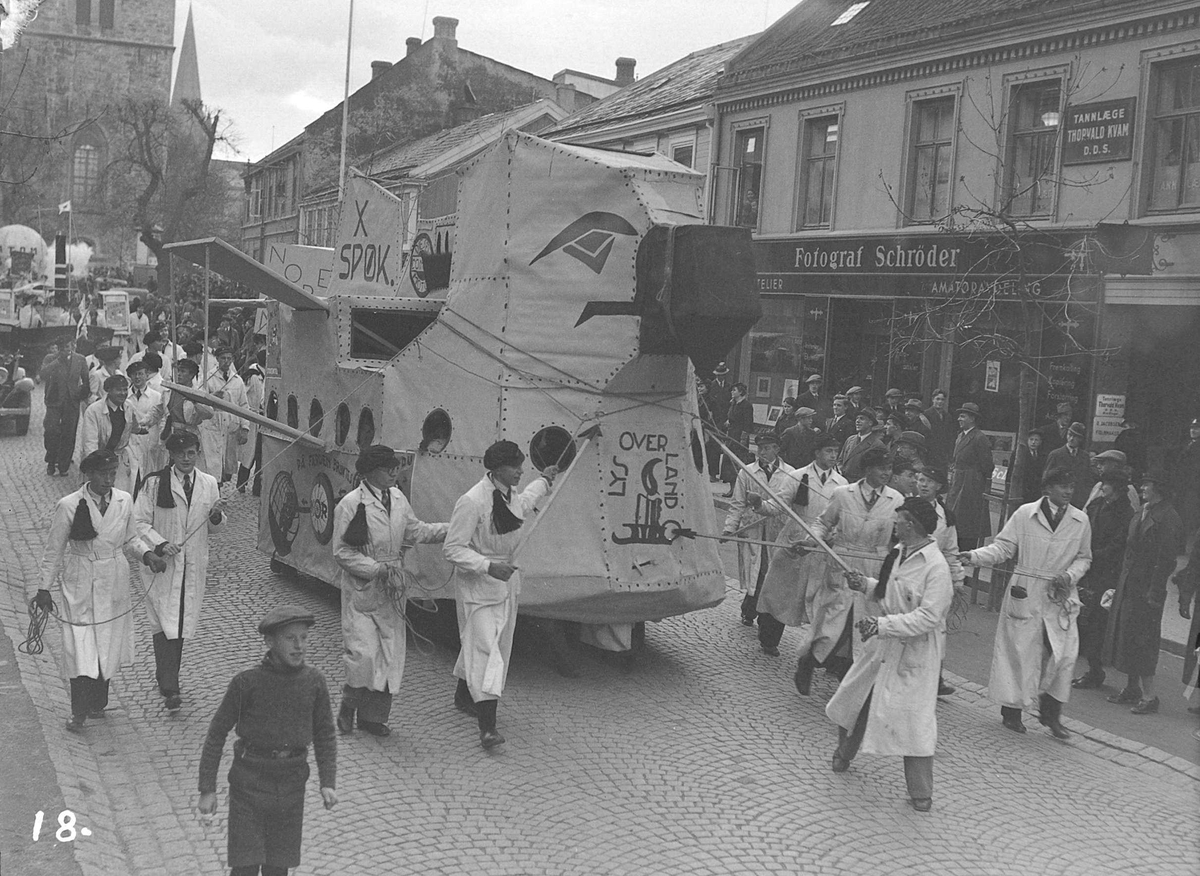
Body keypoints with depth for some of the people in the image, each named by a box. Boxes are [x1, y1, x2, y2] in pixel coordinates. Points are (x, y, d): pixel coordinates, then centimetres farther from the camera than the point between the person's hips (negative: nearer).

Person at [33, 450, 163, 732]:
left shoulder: (124, 501, -3)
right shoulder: (69, 505, -13)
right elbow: (54, 550, -4)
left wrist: (147, 554, -9)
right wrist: (44, 588, 0)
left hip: (115, 584, 4)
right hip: (80, 585, -3)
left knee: (109, 647, 12)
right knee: (80, 647, -4)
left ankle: (98, 703, 30)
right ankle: (79, 712, 10)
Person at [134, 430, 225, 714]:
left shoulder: (208, 483, 6)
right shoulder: (155, 483, -6)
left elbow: (214, 527, 13)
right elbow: (139, 522, -4)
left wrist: (217, 516, -9)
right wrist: (160, 544, -18)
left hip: (194, 564, 4)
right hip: (162, 563, -4)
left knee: (183, 623, 11)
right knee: (165, 624, -7)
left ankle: (166, 677, 27)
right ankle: (170, 690, -6)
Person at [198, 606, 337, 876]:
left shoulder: (314, 682, -5)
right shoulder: (246, 682, -13)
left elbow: (325, 735, 4)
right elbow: (217, 734, -5)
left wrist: (328, 783, -5)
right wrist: (207, 788, -5)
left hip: (291, 783, 3)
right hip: (249, 782, -2)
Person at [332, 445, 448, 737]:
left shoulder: (397, 499, 7)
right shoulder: (351, 504, -13)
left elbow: (415, 531, 14)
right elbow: (342, 552, -12)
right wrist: (377, 568, -20)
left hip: (392, 591, 6)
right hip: (361, 591, -6)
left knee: (391, 656, 8)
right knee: (363, 653, -9)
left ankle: (373, 715, 20)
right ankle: (348, 707, 17)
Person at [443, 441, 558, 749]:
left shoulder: (510, 494, 2)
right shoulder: (471, 502, -24)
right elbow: (452, 549, -21)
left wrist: (543, 481, 38)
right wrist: (489, 567, -30)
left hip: (506, 577, 9)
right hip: (477, 584, -9)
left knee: (499, 643, 18)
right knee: (484, 646, -13)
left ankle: (464, 696, 40)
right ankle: (487, 725, -15)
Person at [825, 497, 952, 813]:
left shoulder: (936, 568, -22)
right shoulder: (899, 552, 4)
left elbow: (928, 617, -26)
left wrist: (882, 625, -28)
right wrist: (865, 585, -1)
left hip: (914, 655, -8)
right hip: (882, 646, 8)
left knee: (914, 721, -1)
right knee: (853, 698, 18)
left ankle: (921, 793, 16)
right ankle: (844, 753, 43)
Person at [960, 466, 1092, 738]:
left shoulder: (1080, 520, 2)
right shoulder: (1025, 514, -5)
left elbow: (1084, 558, 11)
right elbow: (1003, 547, -4)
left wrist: (1069, 576, -8)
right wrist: (974, 556, -19)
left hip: (1061, 595, 2)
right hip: (1026, 593, -2)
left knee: (1065, 653, -5)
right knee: (1019, 650, 4)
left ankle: (1050, 712, 13)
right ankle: (1011, 709, 20)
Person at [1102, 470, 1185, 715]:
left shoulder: (1168, 519, -16)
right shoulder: (1143, 513, 11)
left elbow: (1165, 560, -18)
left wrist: (1154, 593, -19)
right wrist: (1120, 583, 16)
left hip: (1145, 589, -9)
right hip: (1128, 585, 9)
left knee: (1140, 641, -4)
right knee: (1125, 635, 14)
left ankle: (1148, 696, 5)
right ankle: (1133, 688, 25)